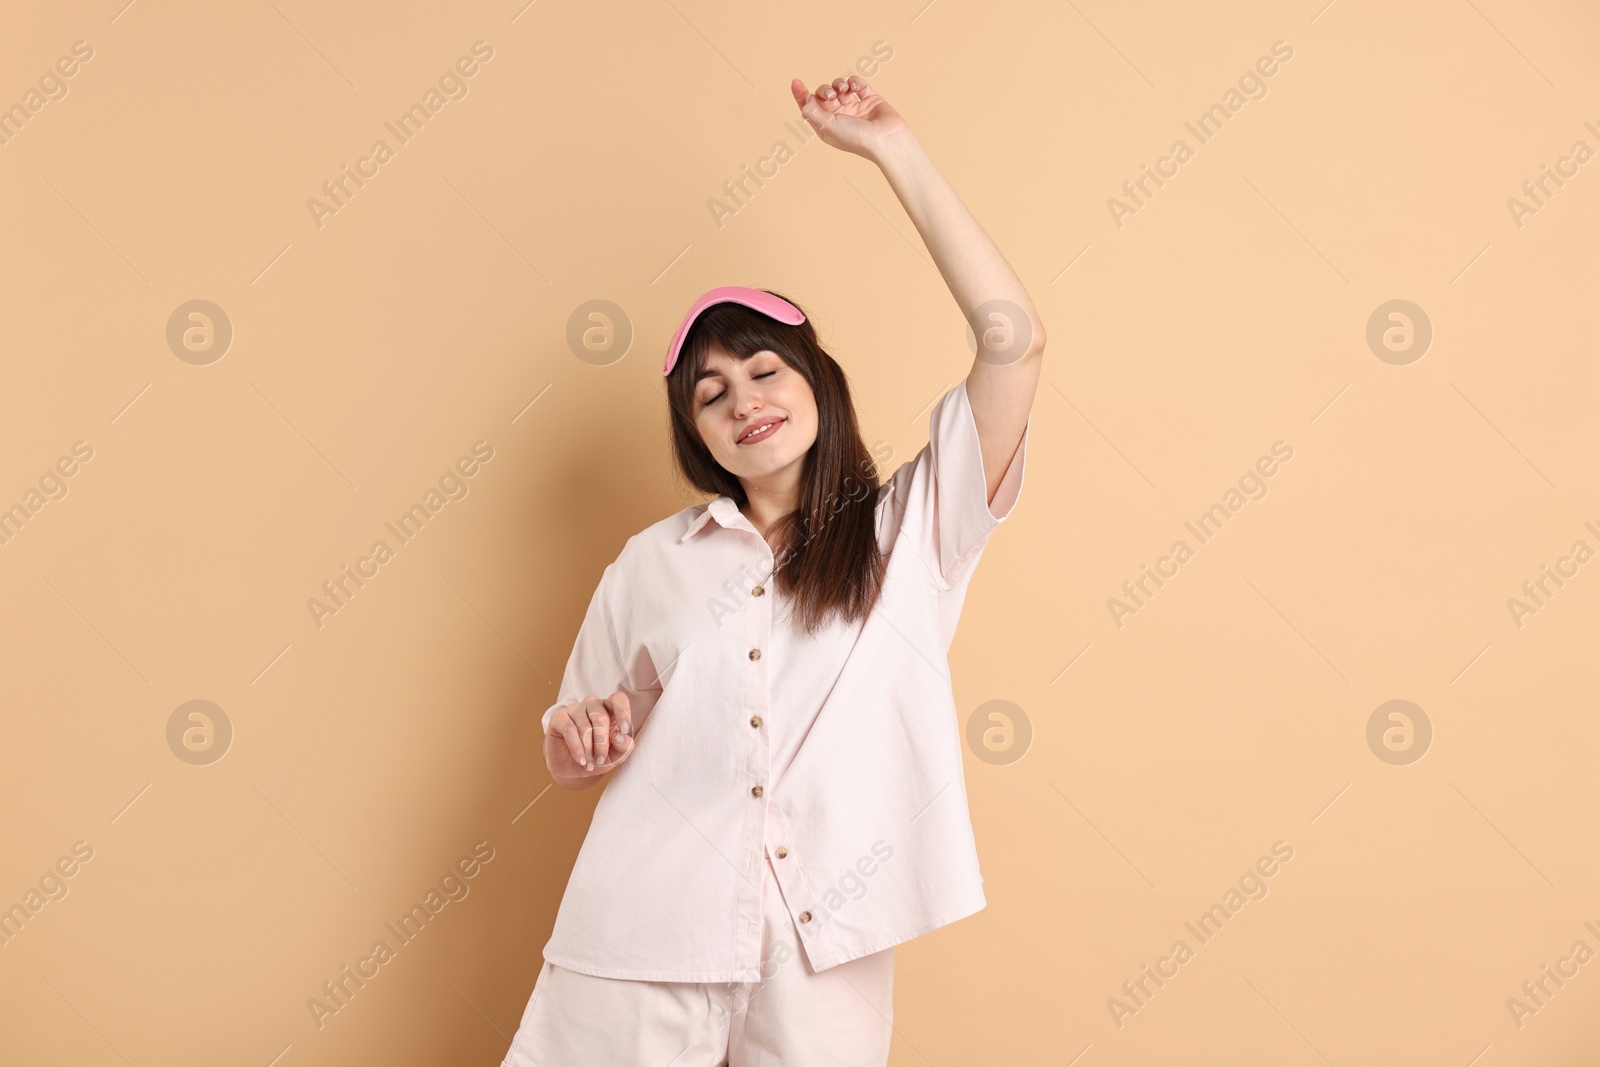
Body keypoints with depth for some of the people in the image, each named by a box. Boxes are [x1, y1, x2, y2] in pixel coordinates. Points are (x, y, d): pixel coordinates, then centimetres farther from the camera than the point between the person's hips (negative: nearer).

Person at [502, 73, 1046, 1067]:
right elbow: (577, 755, 17)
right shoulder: (653, 561, 8)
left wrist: (896, 150, -5)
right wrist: (578, 733, -8)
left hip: (824, 957, -1)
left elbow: (1014, 340, -7)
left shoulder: (911, 531, 2)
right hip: (642, 946, 2)